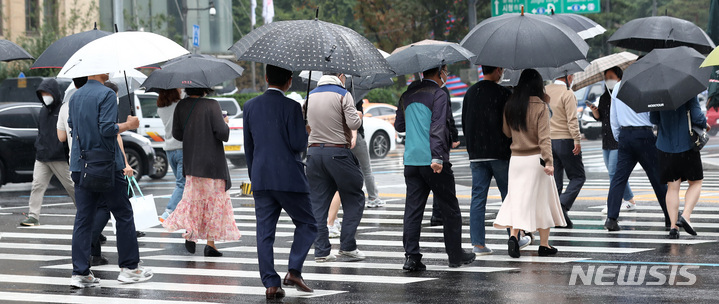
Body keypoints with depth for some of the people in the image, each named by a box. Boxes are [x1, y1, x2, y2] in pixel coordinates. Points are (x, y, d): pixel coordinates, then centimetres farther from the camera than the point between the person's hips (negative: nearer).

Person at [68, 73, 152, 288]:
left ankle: (80, 272, 2)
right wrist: (129, 125, -6)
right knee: (123, 214, 7)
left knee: (83, 218, 6)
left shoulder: (75, 96, 10)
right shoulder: (106, 94, -13)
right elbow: (107, 129, -21)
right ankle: (129, 267, 12)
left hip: (81, 165, 6)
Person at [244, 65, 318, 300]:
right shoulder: (291, 107, -11)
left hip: (261, 179, 5)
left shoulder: (250, 106, 6)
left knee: (265, 232, 6)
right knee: (307, 225, 11)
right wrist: (306, 132, 7)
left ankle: (271, 284, 2)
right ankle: (294, 270, -3)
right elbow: (299, 145, -14)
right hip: (289, 178, -5)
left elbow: (248, 146, 12)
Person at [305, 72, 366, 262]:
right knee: (354, 199, 7)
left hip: (314, 152, 5)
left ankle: (321, 250, 5)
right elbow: (354, 123, -15)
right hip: (338, 152, -5)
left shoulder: (311, 95, 11)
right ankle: (347, 246, 1)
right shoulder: (343, 94, -7)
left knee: (318, 202, 8)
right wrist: (358, 118, 6)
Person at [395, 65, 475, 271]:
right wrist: (437, 157, -24)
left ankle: (411, 256, -3)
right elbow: (438, 128, -18)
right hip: (433, 162, -6)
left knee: (413, 209, 4)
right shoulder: (438, 95, -9)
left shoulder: (408, 95, 12)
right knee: (450, 210, 7)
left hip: (411, 160, 6)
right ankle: (455, 255, 14)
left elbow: (399, 126, 23)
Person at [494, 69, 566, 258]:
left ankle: (513, 235, -12)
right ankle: (544, 245, 12)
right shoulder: (540, 107, -10)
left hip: (516, 159, 3)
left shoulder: (510, 106, 3)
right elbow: (544, 137, -16)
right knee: (542, 200, 7)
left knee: (517, 198, 9)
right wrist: (548, 161, -20)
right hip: (535, 159, -3)